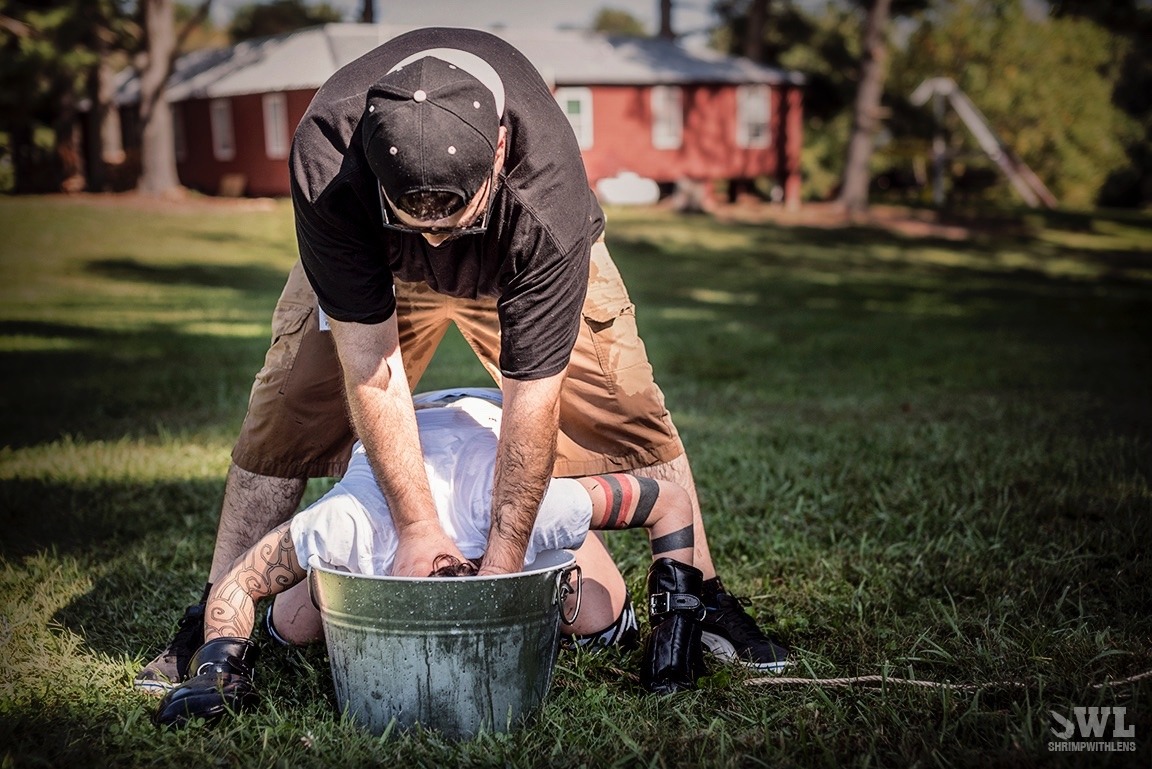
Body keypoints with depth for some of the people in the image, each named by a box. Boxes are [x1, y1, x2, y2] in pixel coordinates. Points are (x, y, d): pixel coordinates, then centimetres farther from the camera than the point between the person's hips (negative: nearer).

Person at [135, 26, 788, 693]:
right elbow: (369, 360, -35)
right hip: (367, 259, 1)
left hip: (521, 261, 0)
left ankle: (703, 598, 10)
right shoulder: (326, 157, -41)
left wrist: (502, 563, -32)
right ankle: (215, 618, 9)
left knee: (629, 415, -10)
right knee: (284, 418, -8)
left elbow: (533, 395, -37)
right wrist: (417, 525, -32)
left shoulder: (547, 194, -44)